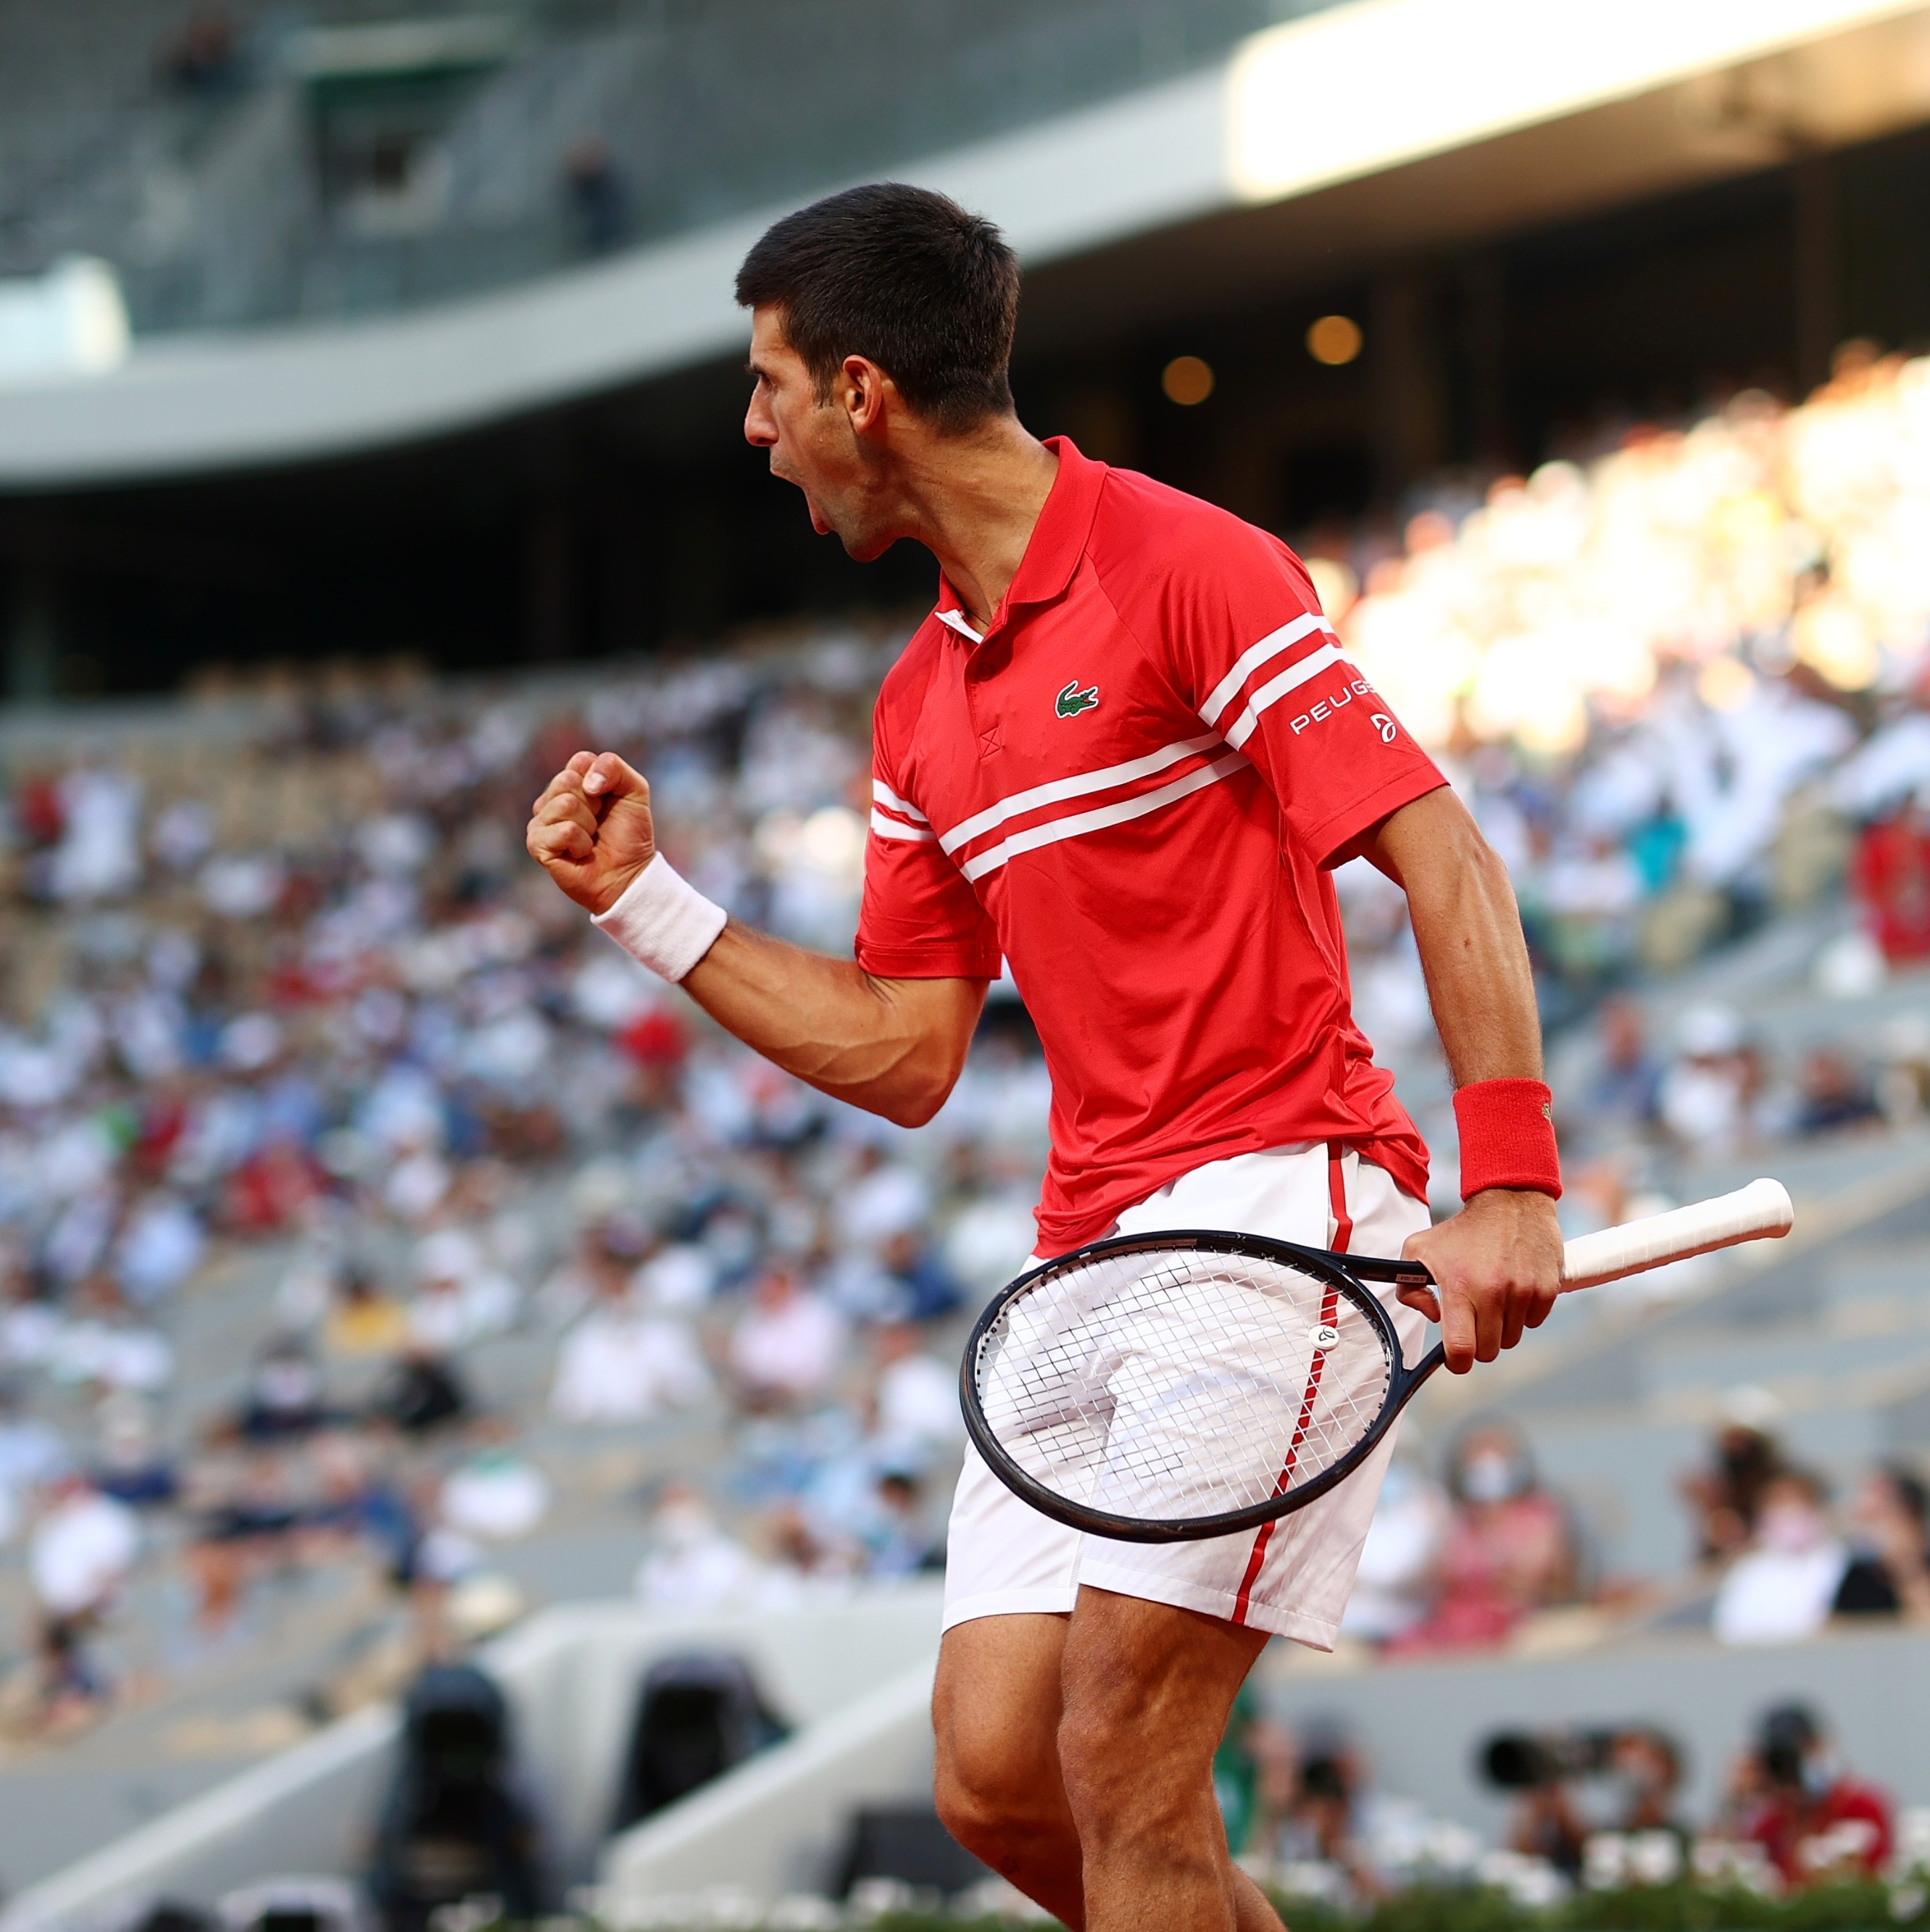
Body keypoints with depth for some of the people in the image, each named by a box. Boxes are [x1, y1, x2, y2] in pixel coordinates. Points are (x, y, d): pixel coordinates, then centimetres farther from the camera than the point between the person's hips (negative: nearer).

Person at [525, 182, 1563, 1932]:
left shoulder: (1185, 569, -8)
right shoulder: (921, 706, 17)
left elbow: (1444, 864, -13)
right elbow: (905, 1056, 20)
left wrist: (1510, 1189, -22)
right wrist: (645, 903, 16)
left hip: (1277, 1191, -8)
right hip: (1093, 1249, 8)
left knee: (1121, 1752, -17)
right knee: (995, 1776, -1)